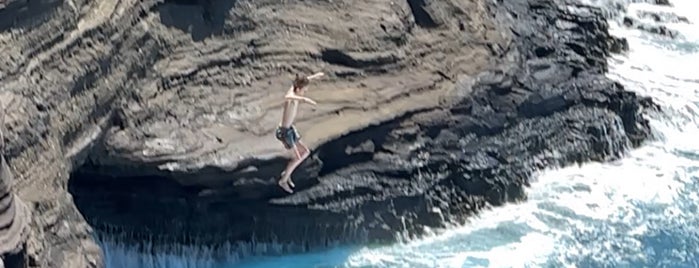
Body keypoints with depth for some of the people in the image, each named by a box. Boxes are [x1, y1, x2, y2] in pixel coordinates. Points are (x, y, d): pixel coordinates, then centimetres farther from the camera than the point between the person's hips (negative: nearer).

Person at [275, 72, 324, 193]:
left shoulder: (293, 90, -3)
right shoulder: (291, 96, -29)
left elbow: (302, 82, 21)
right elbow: (286, 97, -57)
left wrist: (314, 76, 34)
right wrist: (304, 99, -70)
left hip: (290, 129, 9)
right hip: (284, 132, -9)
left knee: (305, 152, 15)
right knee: (297, 158, 0)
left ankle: (287, 173, 27)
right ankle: (283, 181, 18)